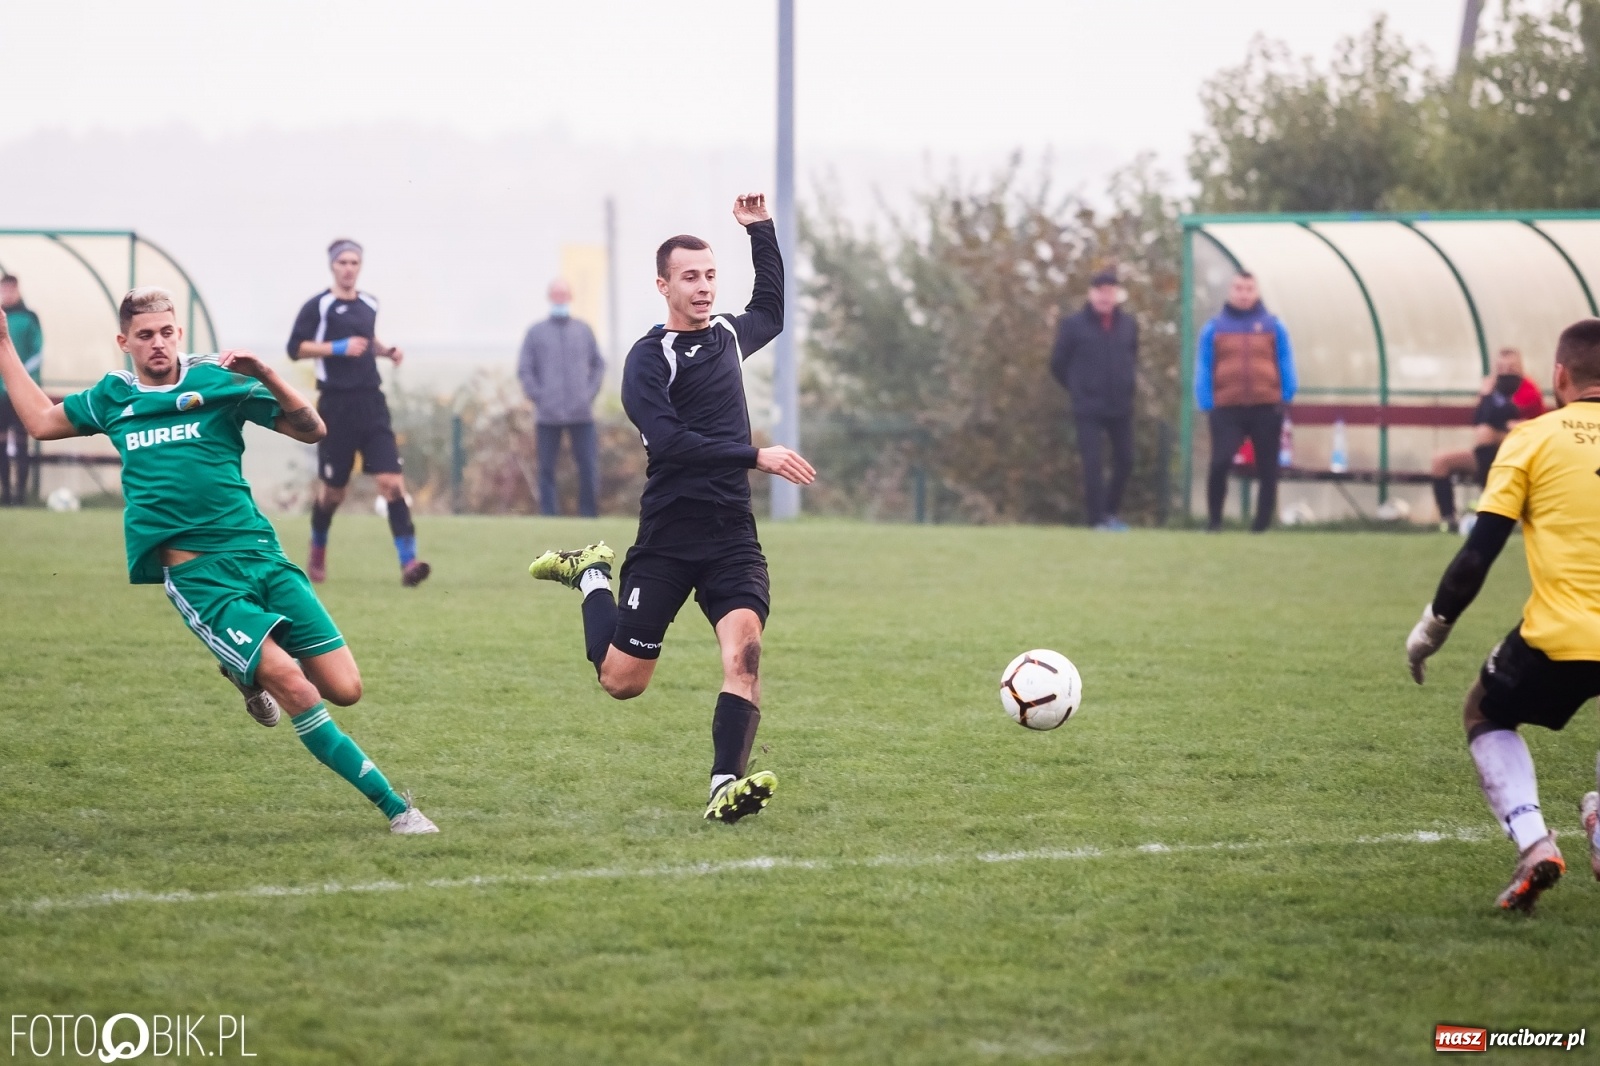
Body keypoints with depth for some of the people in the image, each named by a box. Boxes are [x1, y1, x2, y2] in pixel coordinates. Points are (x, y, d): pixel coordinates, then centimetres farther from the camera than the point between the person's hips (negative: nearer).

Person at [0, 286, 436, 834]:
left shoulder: (216, 378, 4)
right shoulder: (113, 396, 11)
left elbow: (312, 430, 0)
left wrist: (264, 375, -14)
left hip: (257, 552, 1)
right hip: (195, 573, -1)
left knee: (344, 688, -6)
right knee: (292, 684, -20)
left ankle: (250, 670, 24)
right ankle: (393, 805, -12)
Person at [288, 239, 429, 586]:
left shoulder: (369, 304, 12)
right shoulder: (318, 306, -5)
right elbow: (296, 349, -9)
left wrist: (386, 350, 10)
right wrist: (339, 348, -18)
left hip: (371, 403, 4)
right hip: (337, 405, -4)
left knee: (392, 481, -11)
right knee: (332, 490, 6)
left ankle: (408, 562, -18)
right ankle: (317, 555, 33)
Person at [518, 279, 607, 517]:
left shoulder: (584, 330, 12)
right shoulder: (536, 332, 5)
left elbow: (599, 364, 17)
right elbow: (524, 369, 4)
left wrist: (591, 393, 4)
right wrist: (538, 397, -6)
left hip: (582, 414, 1)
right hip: (548, 416, -1)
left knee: (589, 466, -5)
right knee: (547, 468, -1)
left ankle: (589, 515, 3)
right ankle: (548, 515, 3)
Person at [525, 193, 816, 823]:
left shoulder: (729, 335, 13)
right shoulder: (648, 358, -8)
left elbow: (771, 310, 38)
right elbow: (669, 441, -21)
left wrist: (760, 231, 30)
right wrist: (755, 457, -22)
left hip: (732, 536, 4)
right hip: (668, 539, -4)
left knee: (744, 647, -22)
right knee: (621, 680, 4)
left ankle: (726, 788, -26)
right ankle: (592, 576, 33)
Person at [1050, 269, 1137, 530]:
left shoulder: (1128, 324, 5)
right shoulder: (1073, 324, -6)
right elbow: (1058, 364, 1)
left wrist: (1123, 387, 12)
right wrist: (1078, 389, 5)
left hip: (1121, 407, 4)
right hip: (1089, 408, -4)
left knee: (1125, 461, 7)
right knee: (1093, 463, -8)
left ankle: (1111, 512, 24)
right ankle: (1097, 520, -5)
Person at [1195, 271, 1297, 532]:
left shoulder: (1273, 326, 8)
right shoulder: (1214, 328, 7)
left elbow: (1286, 365, 7)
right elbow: (1203, 369, 5)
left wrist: (1285, 401, -2)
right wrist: (1206, 404, -4)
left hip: (1267, 408, 1)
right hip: (1227, 409, -1)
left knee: (1267, 469, 6)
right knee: (1220, 463, -15)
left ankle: (1262, 523, 15)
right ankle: (1214, 519, -2)